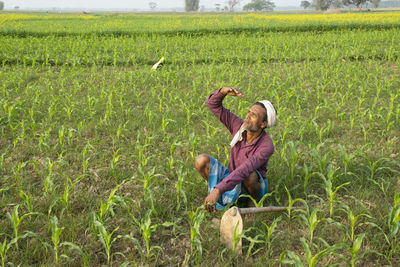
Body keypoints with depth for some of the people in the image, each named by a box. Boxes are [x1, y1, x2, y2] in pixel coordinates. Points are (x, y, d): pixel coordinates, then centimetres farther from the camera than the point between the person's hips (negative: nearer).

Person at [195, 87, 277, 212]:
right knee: (202, 160, -22)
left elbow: (244, 171, -42)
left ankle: (254, 199, -7)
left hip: (254, 185, -3)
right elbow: (213, 104, -15)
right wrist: (224, 90, -36)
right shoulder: (239, 125, -16)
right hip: (231, 180, 3)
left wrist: (217, 190, -50)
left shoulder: (267, 146, -31)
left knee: (249, 176, -41)